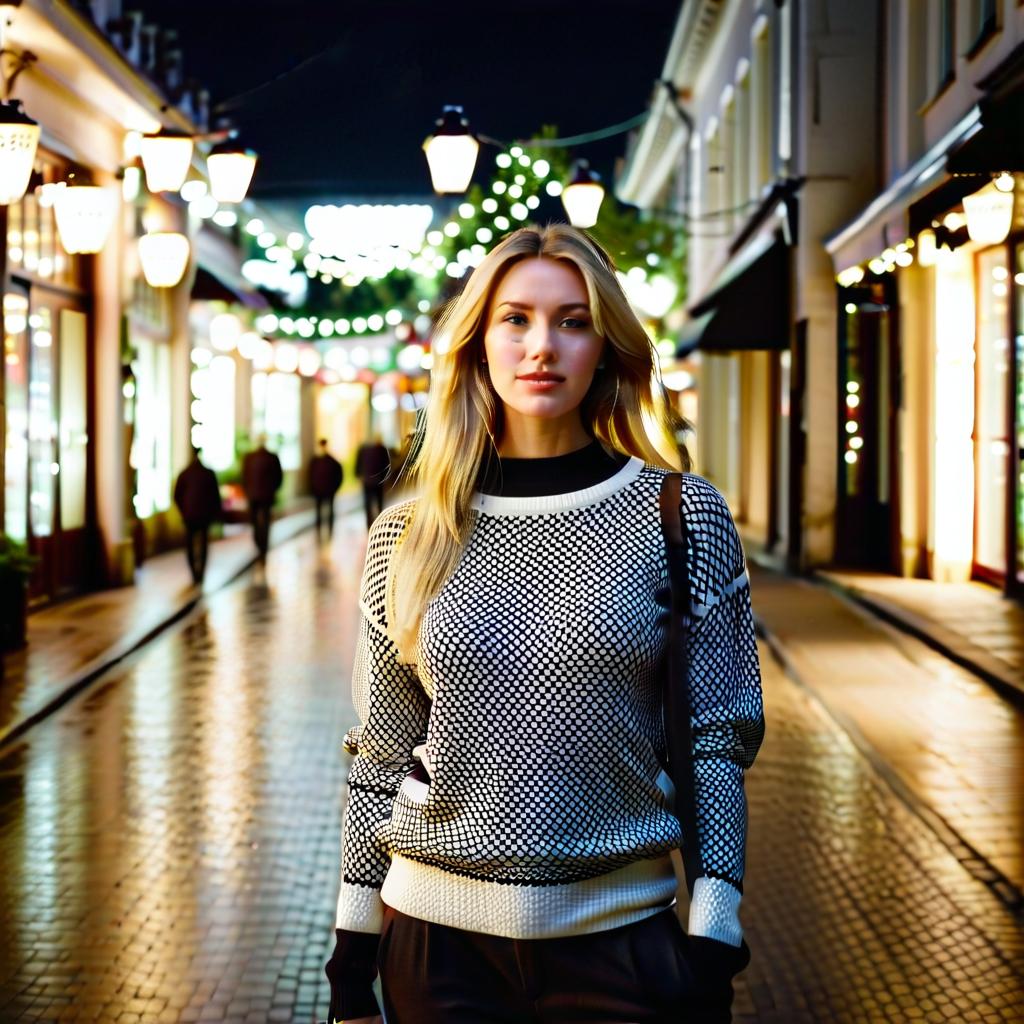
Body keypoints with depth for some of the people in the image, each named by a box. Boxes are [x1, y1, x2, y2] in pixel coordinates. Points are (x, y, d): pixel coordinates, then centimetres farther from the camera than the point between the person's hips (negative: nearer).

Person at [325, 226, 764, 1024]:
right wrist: (353, 948, 5)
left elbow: (715, 742, -3)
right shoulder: (409, 538, 1)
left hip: (617, 935, -1)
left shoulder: (683, 516, -3)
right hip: (438, 935, 2)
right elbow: (382, 757, 6)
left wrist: (711, 945, -9)